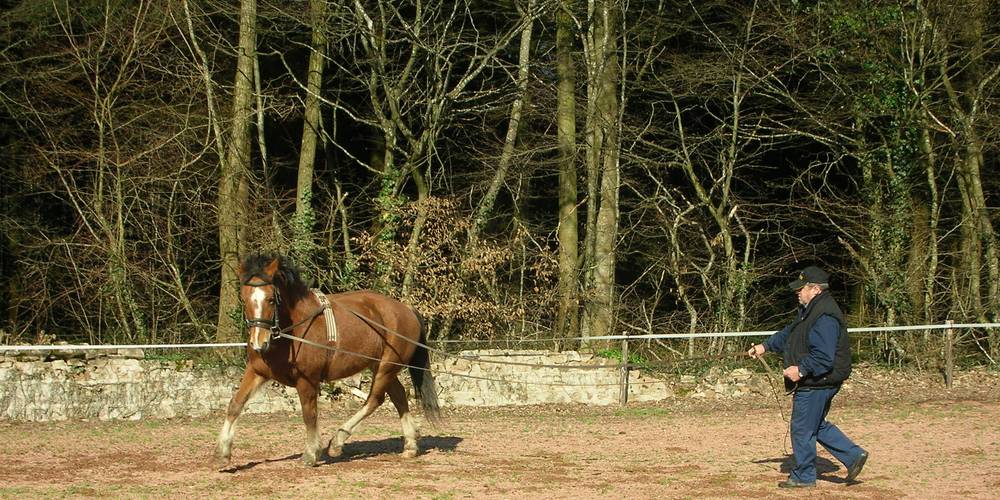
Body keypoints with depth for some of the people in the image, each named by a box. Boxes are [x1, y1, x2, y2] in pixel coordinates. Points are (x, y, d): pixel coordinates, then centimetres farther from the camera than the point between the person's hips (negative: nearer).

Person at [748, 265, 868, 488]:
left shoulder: (825, 318, -23)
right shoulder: (809, 310, 12)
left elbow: (824, 357, -28)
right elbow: (789, 333, 25)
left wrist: (801, 369, -25)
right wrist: (766, 346, 20)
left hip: (815, 384, -11)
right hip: (815, 383, 11)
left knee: (802, 429, 2)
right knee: (817, 426, 20)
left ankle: (803, 476, 14)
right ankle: (854, 456, 20)